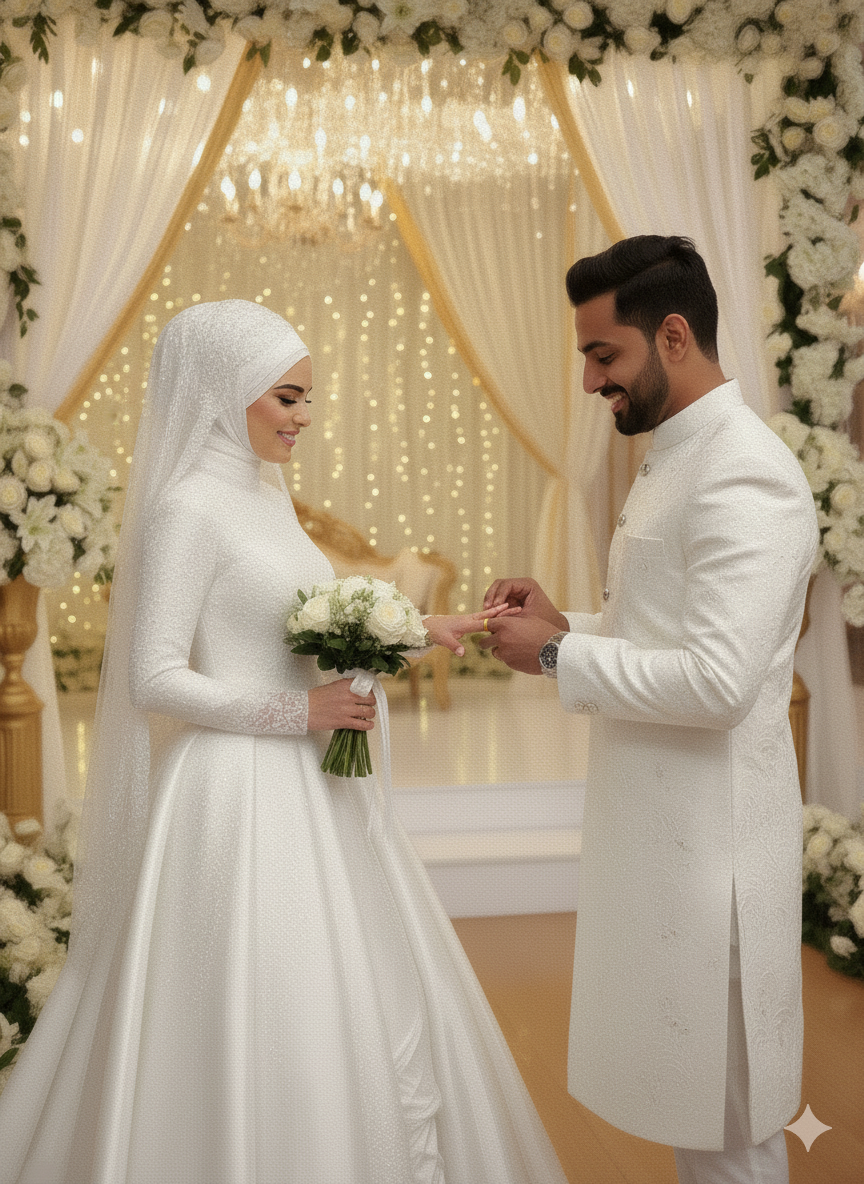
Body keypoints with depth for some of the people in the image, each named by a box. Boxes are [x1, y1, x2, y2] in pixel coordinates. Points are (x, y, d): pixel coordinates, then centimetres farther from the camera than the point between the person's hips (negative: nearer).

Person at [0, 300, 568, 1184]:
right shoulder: (188, 506, -14)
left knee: (375, 1002, 16)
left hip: (309, 784, 9)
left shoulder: (268, 492, 11)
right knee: (258, 1021, 2)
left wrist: (414, 633, 8)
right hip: (240, 791, -9)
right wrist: (297, 711, -18)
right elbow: (154, 679, -18)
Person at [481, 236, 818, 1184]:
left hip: (709, 830, -10)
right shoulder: (675, 458, 13)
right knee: (686, 1085, 21)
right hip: (658, 820, 10)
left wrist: (557, 655, -16)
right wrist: (566, 625, 4)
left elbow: (718, 680, -26)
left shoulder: (744, 474, -19)